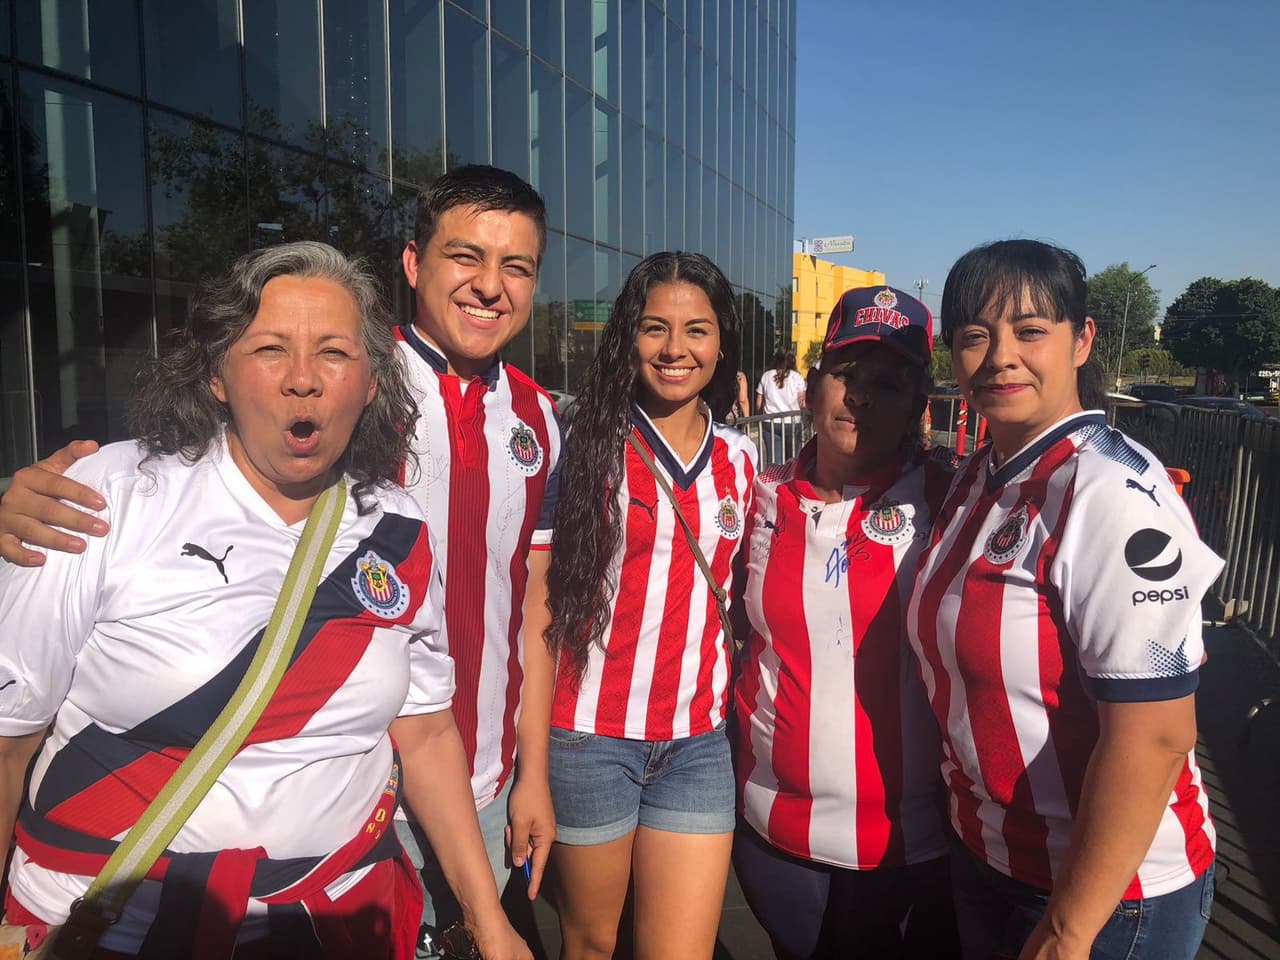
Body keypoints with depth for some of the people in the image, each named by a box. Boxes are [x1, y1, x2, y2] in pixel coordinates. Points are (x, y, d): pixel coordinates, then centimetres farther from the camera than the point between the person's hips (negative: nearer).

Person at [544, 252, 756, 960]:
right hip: (592, 734, -3)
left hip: (698, 742, 3)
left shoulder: (738, 459, 6)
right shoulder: (592, 442, -6)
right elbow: (547, 593, -6)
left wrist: (728, 700, 10)